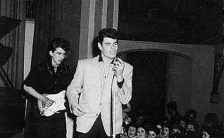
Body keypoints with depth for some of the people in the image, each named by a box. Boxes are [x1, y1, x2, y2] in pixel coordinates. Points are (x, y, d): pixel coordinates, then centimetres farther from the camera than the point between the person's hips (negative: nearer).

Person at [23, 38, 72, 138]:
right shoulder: (40, 69, -6)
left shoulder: (66, 70, 5)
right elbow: (26, 86, -2)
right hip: (42, 112, -3)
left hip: (59, 113, 3)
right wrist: (43, 99, -11)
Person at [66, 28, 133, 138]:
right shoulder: (84, 64, 6)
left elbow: (125, 100, 0)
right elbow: (72, 89, 10)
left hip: (111, 125, 0)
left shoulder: (126, 68, 5)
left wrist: (120, 76, -14)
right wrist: (73, 104, -10)